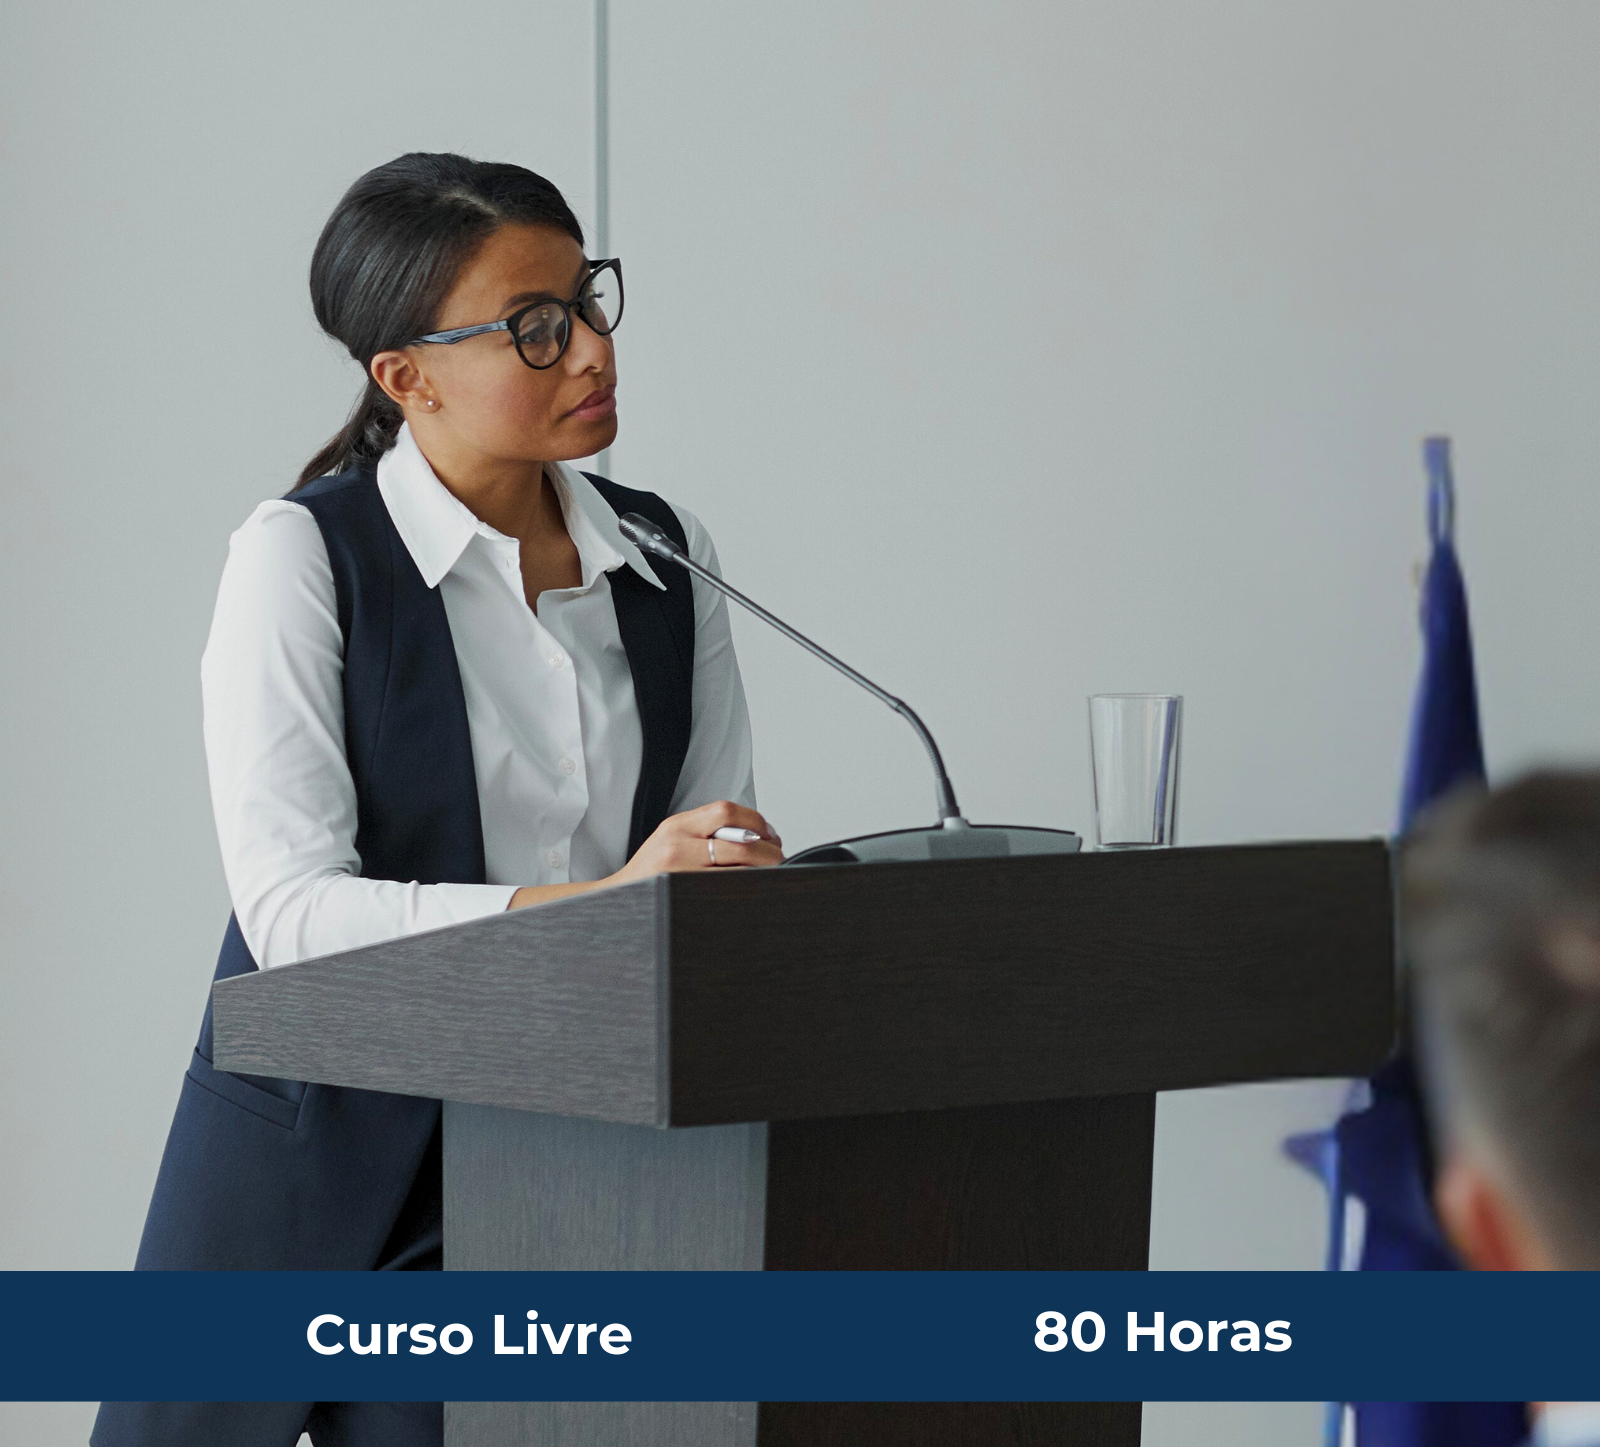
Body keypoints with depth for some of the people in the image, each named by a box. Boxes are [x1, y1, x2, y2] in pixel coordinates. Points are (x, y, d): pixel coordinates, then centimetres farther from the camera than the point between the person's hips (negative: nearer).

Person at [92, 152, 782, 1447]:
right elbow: (291, 907, -20)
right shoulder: (304, 555, -9)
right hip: (314, 1144, -4)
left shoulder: (666, 555, 7)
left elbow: (724, 868, 7)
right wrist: (593, 900, -30)